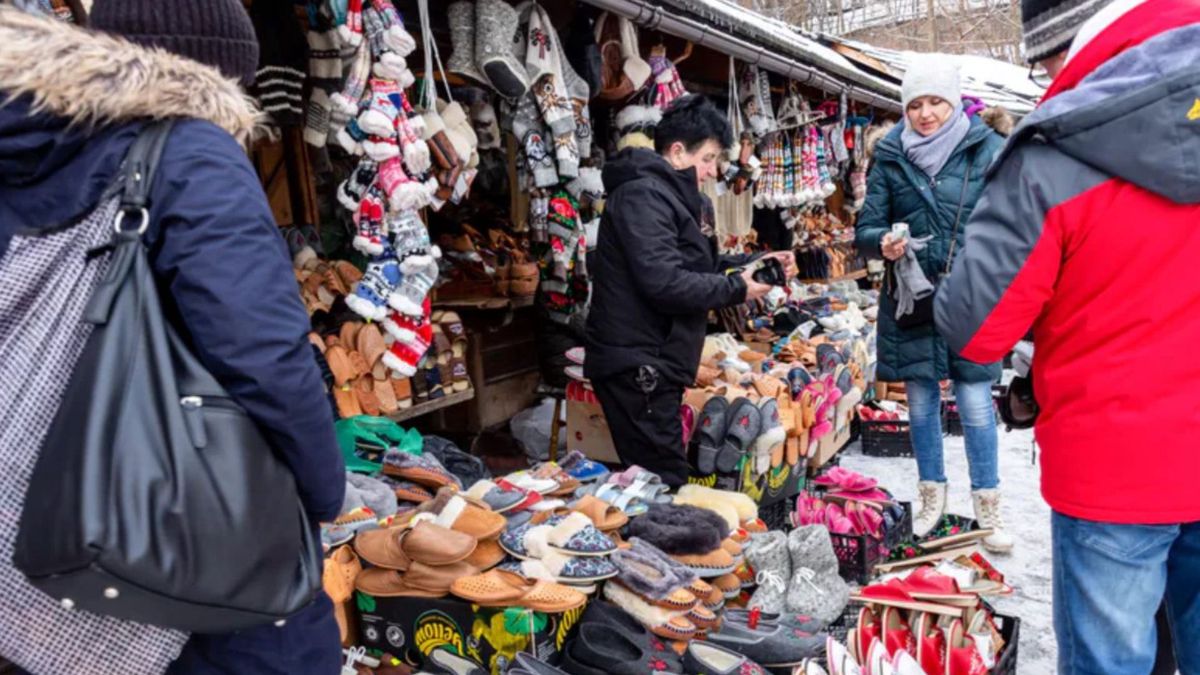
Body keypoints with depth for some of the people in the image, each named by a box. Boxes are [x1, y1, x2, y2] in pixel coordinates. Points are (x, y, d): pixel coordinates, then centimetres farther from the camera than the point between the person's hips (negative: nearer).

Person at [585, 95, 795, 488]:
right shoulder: (644, 194, -14)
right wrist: (737, 289, -14)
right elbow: (665, 282, -25)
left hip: (651, 363, 11)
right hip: (636, 365, -11)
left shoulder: (667, 194, 20)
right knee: (664, 482, -7)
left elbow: (698, 264, 25)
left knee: (658, 481, 16)